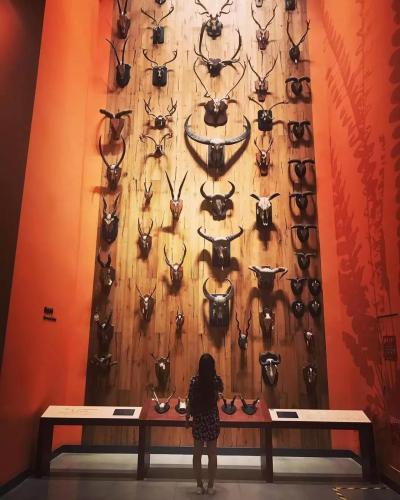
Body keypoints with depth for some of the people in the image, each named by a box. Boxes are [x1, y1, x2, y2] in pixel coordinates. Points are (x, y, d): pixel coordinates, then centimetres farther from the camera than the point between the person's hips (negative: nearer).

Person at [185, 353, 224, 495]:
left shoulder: (194, 381, -14)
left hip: (198, 419, 0)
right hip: (212, 419, 0)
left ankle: (199, 486, 23)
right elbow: (221, 390, 12)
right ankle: (210, 486, 21)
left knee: (197, 453, 14)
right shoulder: (216, 380, -12)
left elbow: (190, 401, -6)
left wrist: (187, 417, 8)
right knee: (212, 453, 13)